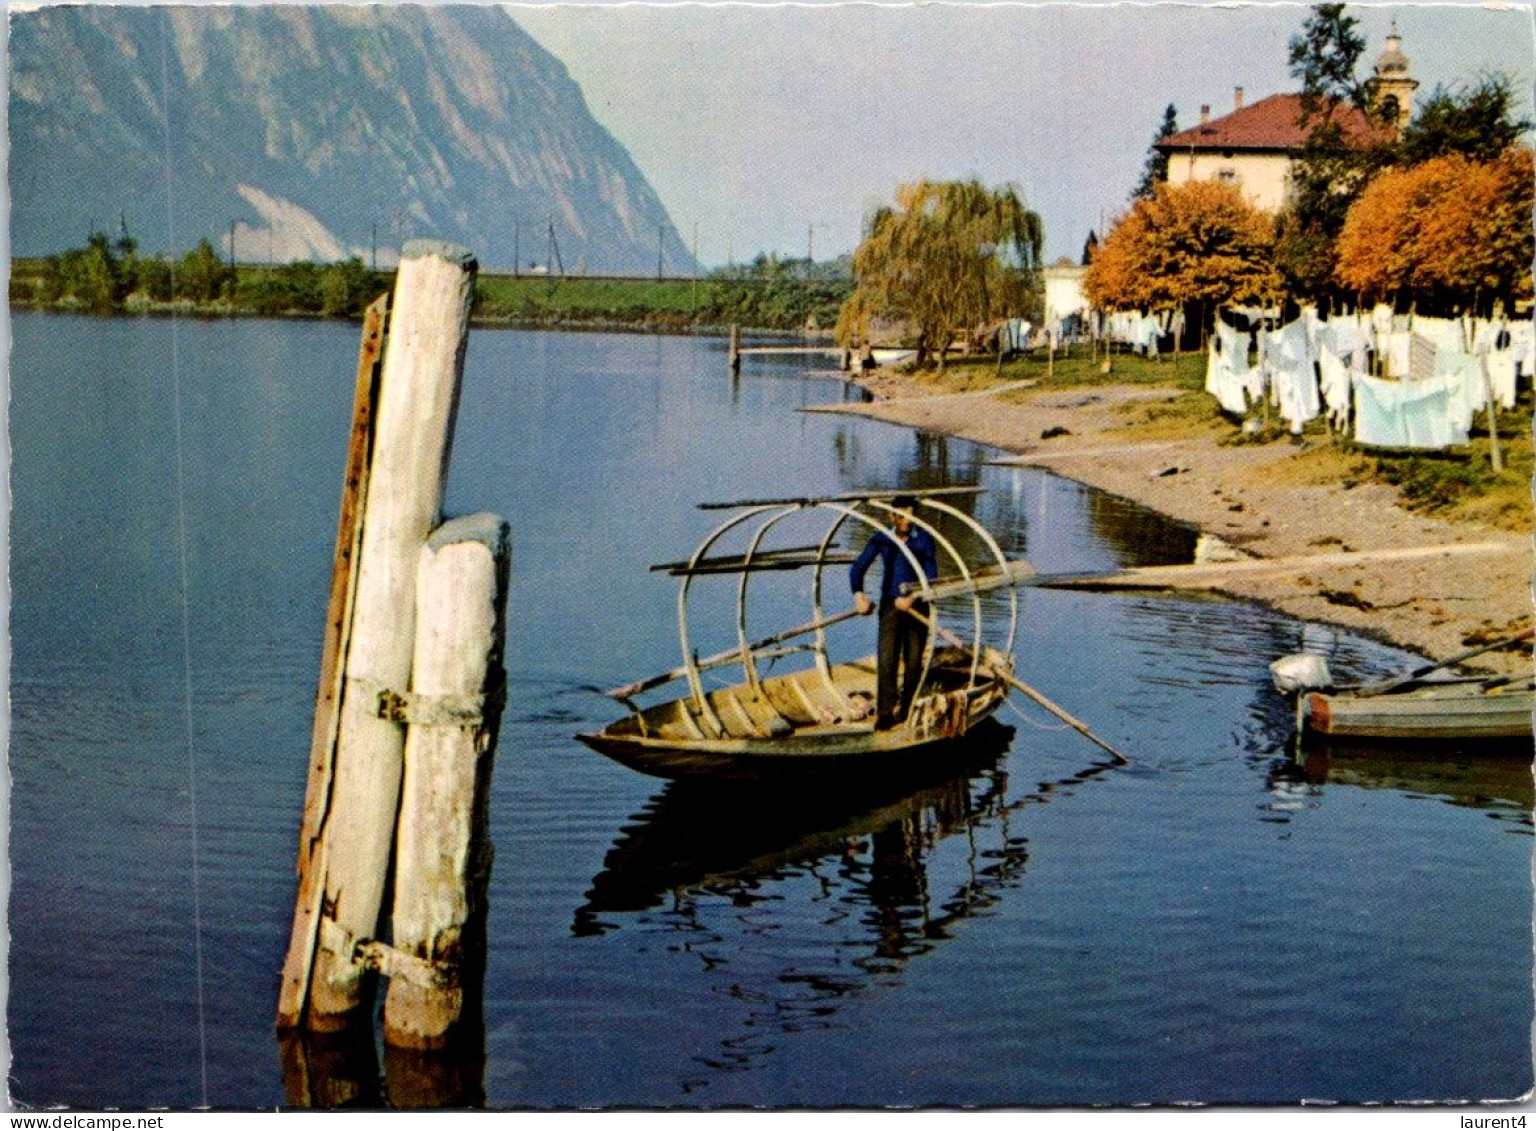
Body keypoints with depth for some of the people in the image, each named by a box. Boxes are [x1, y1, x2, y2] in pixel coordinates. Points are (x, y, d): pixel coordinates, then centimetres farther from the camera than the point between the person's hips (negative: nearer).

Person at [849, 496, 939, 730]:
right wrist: (858, 594, -15)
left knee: (914, 662, 5)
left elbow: (931, 575, -8)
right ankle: (885, 713, -10)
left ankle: (908, 709, 18)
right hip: (890, 605, 0)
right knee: (886, 660, -10)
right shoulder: (882, 539, -1)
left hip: (917, 605, 0)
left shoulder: (924, 540, -4)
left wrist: (913, 598, -21)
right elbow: (858, 567, 1)